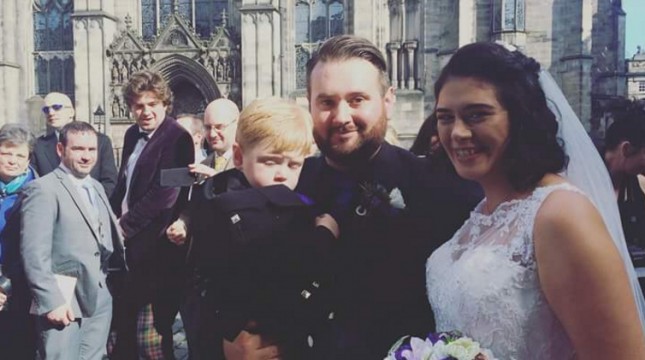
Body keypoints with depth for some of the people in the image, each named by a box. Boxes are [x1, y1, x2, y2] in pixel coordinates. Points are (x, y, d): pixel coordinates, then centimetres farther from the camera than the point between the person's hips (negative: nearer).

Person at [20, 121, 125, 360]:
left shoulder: (97, 188, 16)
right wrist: (50, 300, -19)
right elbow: (34, 253, -15)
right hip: (62, 300, -7)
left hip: (99, 299, 7)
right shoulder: (42, 189, -9)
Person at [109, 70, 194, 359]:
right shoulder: (132, 134, 12)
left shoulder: (177, 139, -13)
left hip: (156, 247, -8)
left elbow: (164, 194, -20)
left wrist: (125, 226, -14)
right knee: (124, 323, 21)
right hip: (128, 244, 8)